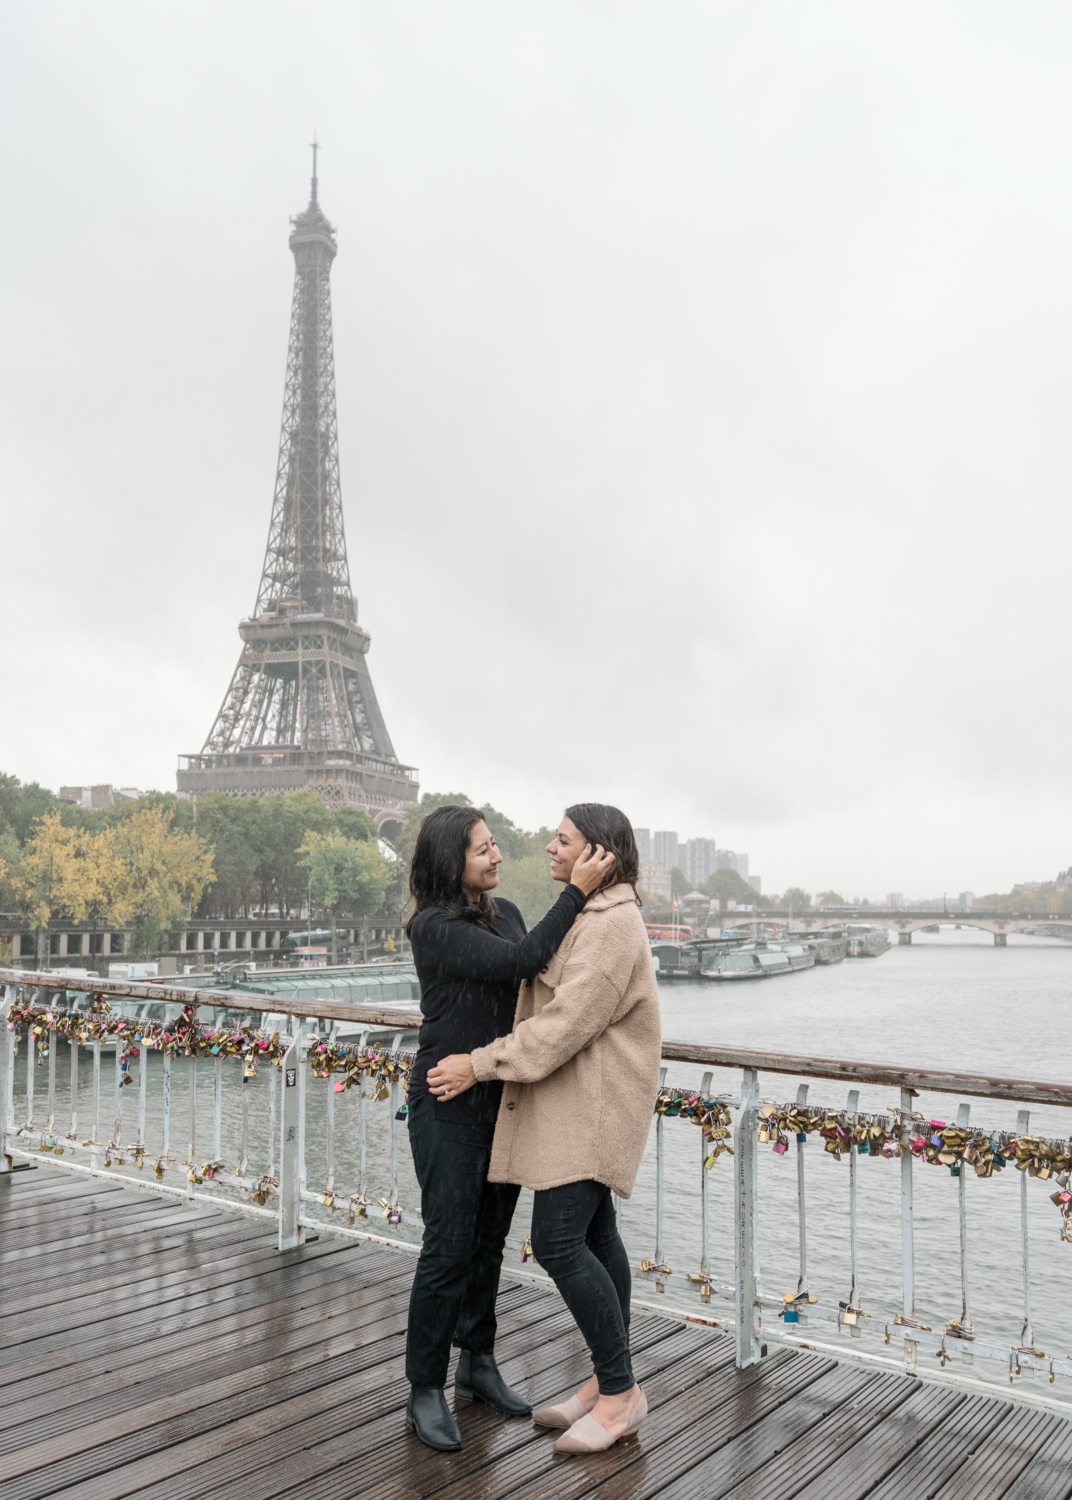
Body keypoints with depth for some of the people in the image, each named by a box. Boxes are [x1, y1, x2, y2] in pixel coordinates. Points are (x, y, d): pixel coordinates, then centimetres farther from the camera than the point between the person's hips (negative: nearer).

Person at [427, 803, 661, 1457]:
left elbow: (567, 1021, -25)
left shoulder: (612, 924, -20)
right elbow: (549, 1001, 25)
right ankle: (610, 1383, 25)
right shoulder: (589, 914, 14)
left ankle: (620, 1391, 3)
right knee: (594, 1234, 14)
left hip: (591, 1101, -10)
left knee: (558, 1240, -11)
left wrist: (482, 1064, -22)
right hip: (573, 1101, 10)